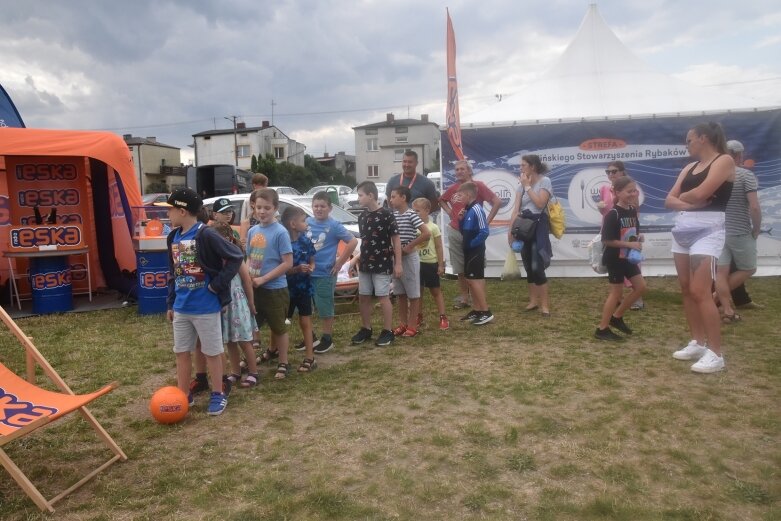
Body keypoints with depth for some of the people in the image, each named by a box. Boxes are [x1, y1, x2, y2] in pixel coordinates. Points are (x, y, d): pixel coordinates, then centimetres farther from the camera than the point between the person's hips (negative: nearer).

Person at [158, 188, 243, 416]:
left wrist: (218, 284, -17)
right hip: (182, 307, 7)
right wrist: (171, 303, 16)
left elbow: (236, 257, -18)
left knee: (212, 352, 6)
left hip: (206, 307, -7)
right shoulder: (174, 237, 7)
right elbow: (173, 273, 15)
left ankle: (218, 395, 21)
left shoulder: (206, 235, -17)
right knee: (182, 352, 14)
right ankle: (183, 395, 28)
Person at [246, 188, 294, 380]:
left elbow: (288, 263, -17)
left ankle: (283, 363, 22)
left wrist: (263, 279, -18)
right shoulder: (252, 231, 5)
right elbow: (249, 258, 14)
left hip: (275, 289, -7)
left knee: (279, 327, 6)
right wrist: (248, 275, -5)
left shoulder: (280, 232, -15)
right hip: (255, 288, 7)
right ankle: (273, 350, 44)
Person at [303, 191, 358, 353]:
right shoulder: (307, 223, 4)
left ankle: (327, 339, 20)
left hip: (325, 274, -5)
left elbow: (353, 242, -11)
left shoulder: (334, 225, -9)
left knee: (325, 308, 5)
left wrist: (339, 262, -11)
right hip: (305, 273, 5)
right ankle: (310, 337, 27)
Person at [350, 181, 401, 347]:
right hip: (365, 264, 7)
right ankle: (366, 329, 24)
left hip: (382, 265, -7)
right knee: (363, 297, 11)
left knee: (383, 297, -1)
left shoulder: (386, 214, -13)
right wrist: (358, 258, 11)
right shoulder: (362, 217, 8)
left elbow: (396, 239, -11)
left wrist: (398, 263, -13)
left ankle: (387, 332, 10)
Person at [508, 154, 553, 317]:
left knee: (537, 267, -12)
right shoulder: (521, 185, 11)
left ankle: (545, 304, -4)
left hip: (538, 225, -6)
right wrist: (511, 229, -3)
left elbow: (540, 203, -19)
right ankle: (533, 300, 20)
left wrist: (528, 186, -12)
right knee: (528, 266, 10)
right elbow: (516, 208, 5)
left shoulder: (544, 181, -5)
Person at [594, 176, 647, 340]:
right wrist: (629, 244, -23)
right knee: (617, 292, -2)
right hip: (614, 259, -8)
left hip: (628, 257, 8)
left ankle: (617, 317, 23)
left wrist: (639, 237, -1)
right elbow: (607, 240, -23)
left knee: (641, 287, 10)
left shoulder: (633, 210, 6)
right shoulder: (613, 214, -19)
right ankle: (602, 329, 9)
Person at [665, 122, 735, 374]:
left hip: (708, 229, -8)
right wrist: (688, 203, -9)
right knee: (686, 289, 7)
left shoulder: (724, 161, -4)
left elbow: (699, 193, -17)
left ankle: (715, 354, -7)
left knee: (700, 291, -14)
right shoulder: (688, 168, 18)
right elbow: (669, 200, 10)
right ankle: (698, 343, 18)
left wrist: (683, 196, 4)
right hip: (683, 228, 8)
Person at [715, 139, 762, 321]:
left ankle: (727, 310, 6)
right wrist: (756, 230, -4)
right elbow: (755, 207, -17)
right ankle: (717, 296, 10)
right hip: (740, 233, -4)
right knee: (748, 269, 14)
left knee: (721, 272, 5)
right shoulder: (746, 175, -10)